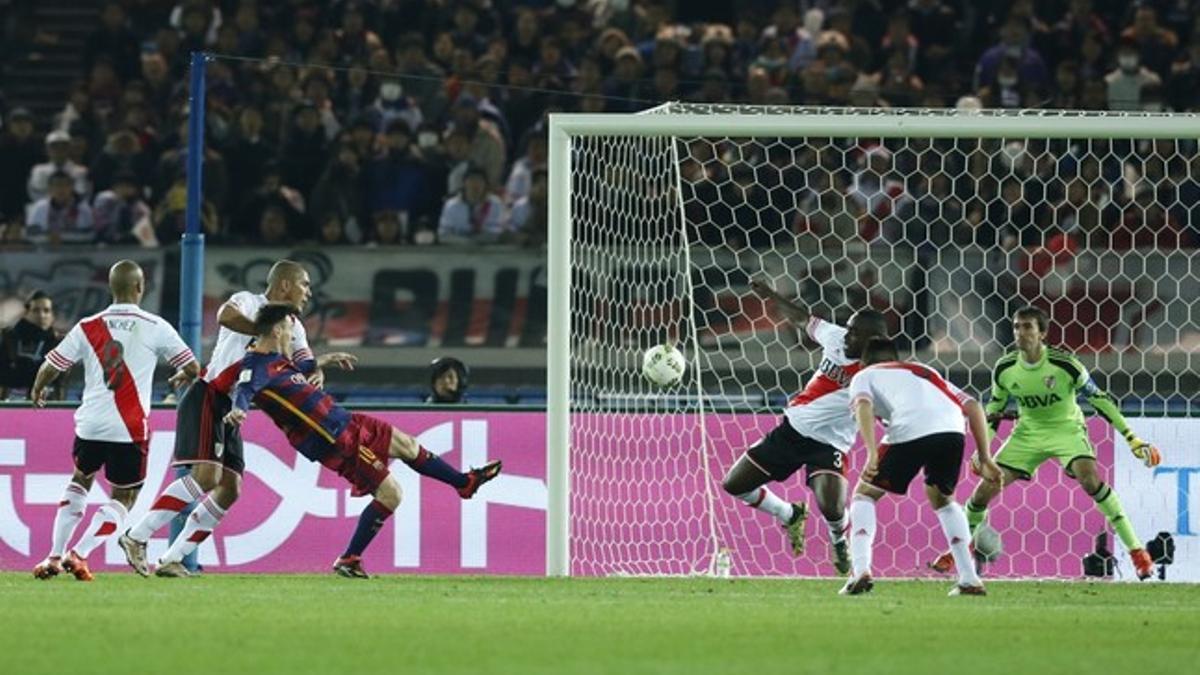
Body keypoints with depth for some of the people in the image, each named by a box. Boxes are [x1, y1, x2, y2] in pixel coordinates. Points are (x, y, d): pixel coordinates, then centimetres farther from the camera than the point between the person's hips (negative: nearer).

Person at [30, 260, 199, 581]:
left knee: (80, 481, 27)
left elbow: (50, 366, 5)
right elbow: (192, 368, 2)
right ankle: (79, 554, -5)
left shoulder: (88, 327, 2)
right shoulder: (155, 327, -3)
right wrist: (181, 378, 27)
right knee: (124, 497, 12)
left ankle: (55, 556, 20)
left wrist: (37, 391, 27)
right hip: (130, 428, -3)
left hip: (90, 423, 3)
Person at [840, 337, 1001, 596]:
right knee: (943, 499, 30)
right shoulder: (926, 373, 39)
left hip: (910, 432, -4)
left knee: (864, 494, 16)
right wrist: (984, 457, 25)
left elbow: (863, 405, 2)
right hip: (952, 430, 4)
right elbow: (972, 406, 28)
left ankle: (860, 570, -2)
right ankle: (970, 580, 23)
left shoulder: (864, 376, 26)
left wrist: (872, 454, -10)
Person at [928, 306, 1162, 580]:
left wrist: (1133, 439, -14)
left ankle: (1136, 550, -22)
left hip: (1066, 428, -4)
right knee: (986, 487, -5)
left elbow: (1100, 400, -13)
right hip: (1028, 432, 4)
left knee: (1090, 479, -29)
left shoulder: (1065, 365, -21)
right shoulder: (1005, 369, -10)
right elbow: (994, 410, 8)